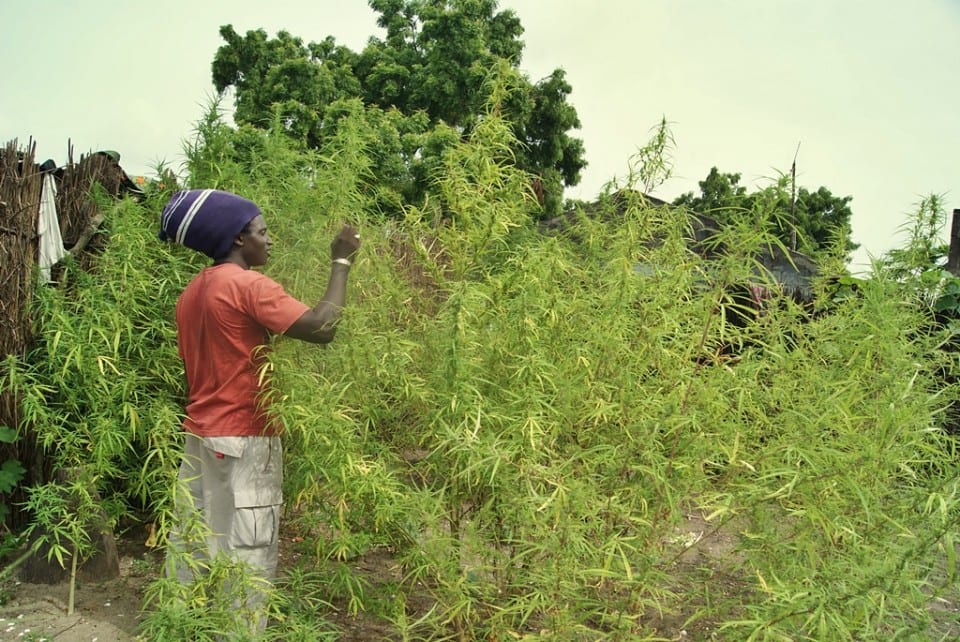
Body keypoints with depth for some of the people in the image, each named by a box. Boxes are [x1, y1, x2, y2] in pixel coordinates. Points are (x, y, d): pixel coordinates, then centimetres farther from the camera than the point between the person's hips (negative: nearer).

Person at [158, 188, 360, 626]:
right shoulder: (248, 285, -15)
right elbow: (322, 328, -23)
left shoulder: (192, 292, 12)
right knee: (245, 557, -1)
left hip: (199, 436, 9)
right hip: (243, 441, -9)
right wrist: (341, 261, -14)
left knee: (194, 549, 16)